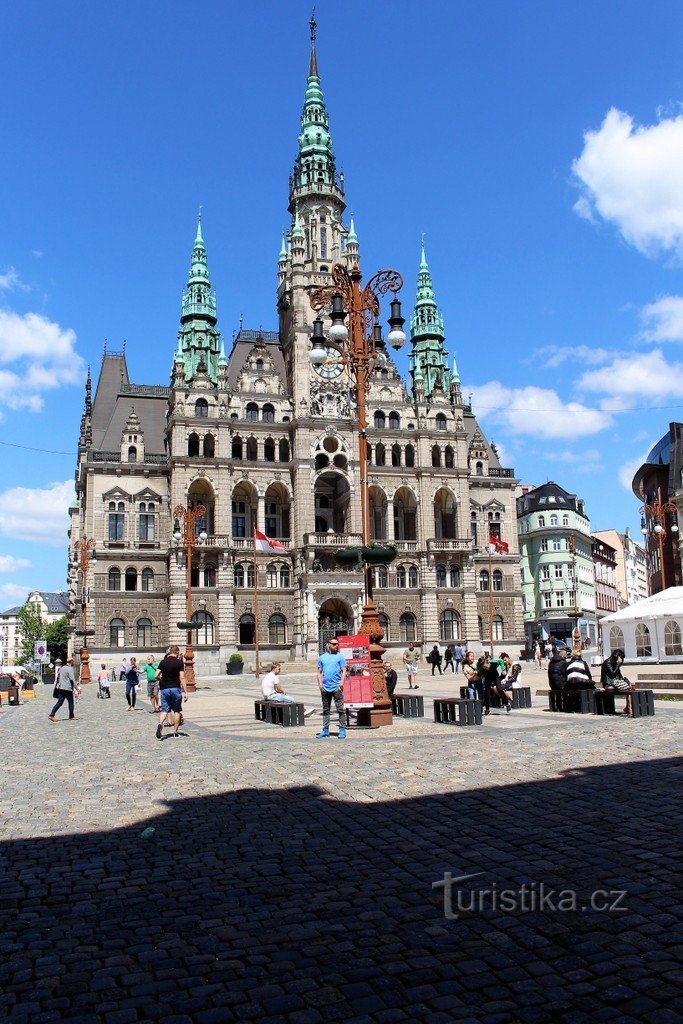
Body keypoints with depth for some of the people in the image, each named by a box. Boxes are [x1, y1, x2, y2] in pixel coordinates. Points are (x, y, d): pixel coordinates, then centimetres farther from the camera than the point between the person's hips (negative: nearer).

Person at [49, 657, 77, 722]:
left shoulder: (62, 668, 14)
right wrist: (76, 688, -14)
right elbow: (72, 679, -17)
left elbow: (58, 677, 20)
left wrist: (57, 686, 28)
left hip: (60, 688, 7)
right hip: (67, 688, -7)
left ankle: (52, 715, -4)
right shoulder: (70, 669, -12)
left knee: (60, 702, 7)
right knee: (71, 702, 6)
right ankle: (71, 716, 14)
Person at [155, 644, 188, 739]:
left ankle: (160, 723, -23)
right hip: (176, 688, -2)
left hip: (164, 689, 2)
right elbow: (182, 678, -10)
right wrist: (185, 692, -8)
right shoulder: (179, 662, -6)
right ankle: (175, 732, 11)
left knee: (164, 709, 6)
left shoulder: (163, 662, 3)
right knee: (177, 710, 9)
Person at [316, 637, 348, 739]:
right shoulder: (322, 657, 12)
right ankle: (325, 730, 17)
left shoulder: (340, 657, 3)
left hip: (336, 687, -3)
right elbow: (319, 672, 13)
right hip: (325, 688, 3)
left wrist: (341, 683, -12)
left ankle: (342, 730, 3)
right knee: (325, 710, 10)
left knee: (340, 709, -3)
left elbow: (344, 671, -1)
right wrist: (320, 685, 3)